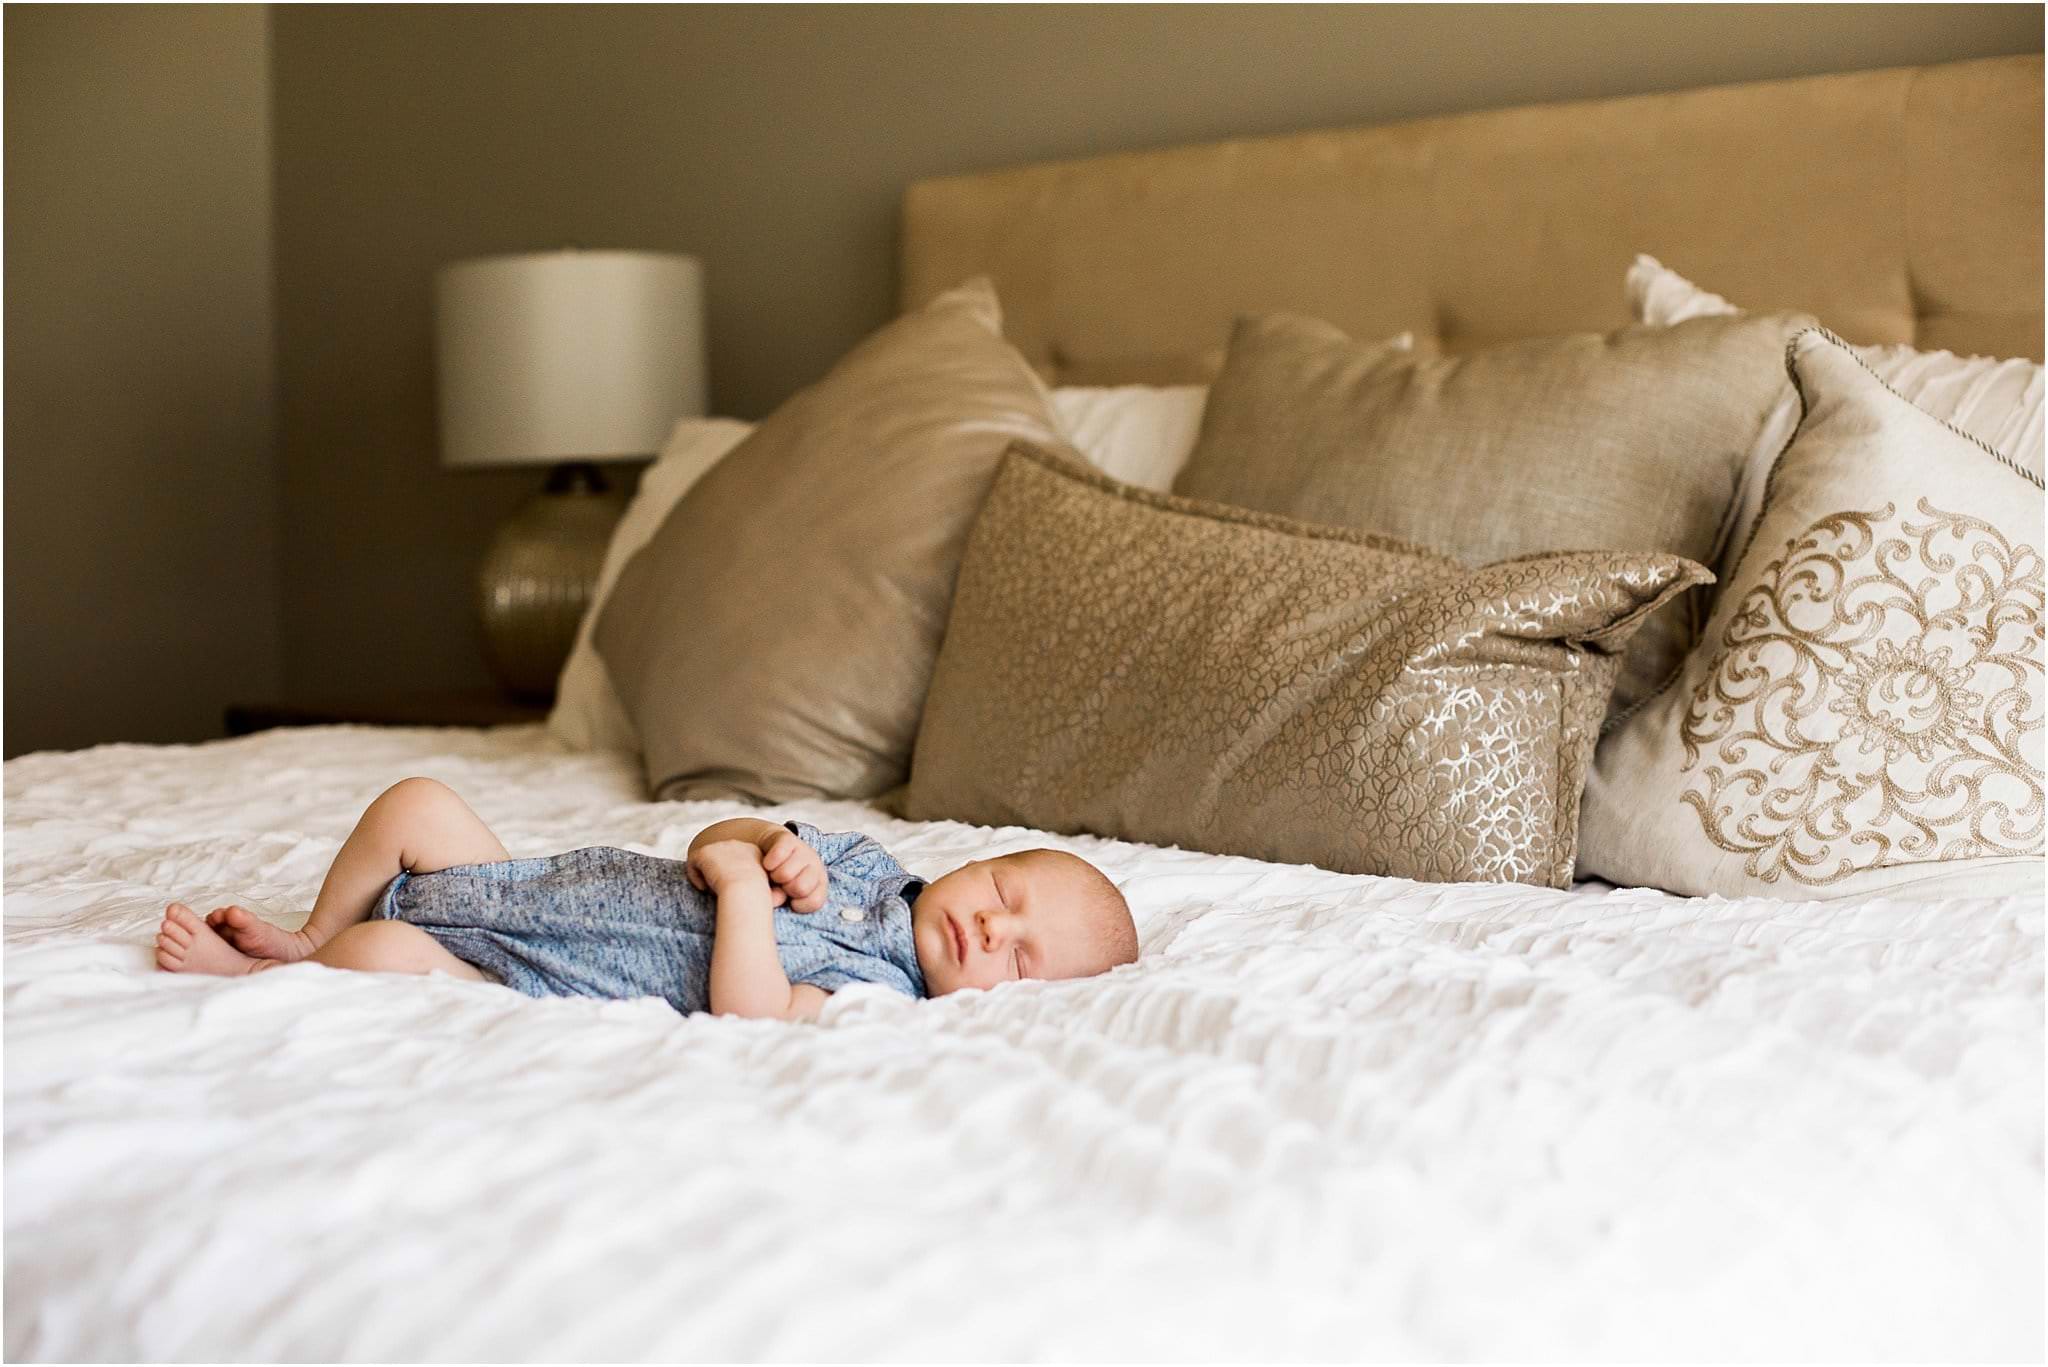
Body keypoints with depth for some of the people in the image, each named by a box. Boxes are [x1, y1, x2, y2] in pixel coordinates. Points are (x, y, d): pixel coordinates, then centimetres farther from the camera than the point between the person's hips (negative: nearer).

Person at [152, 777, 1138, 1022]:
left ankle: (247, 980, 5)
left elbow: (751, 1017, -34)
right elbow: (715, 843, 10)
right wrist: (773, 843, -12)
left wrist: (746, 884, -30)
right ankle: (310, 944, 23)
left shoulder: (876, 983, -19)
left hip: (518, 993, -7)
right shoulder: (865, 863, 3)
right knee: (413, 804, 3)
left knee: (384, 953, -26)